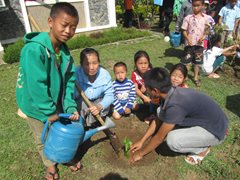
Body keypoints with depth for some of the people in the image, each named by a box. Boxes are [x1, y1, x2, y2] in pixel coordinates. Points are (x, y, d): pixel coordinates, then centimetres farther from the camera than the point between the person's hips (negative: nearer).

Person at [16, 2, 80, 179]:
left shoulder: (65, 51, -8)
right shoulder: (34, 49, -32)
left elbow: (69, 80, -6)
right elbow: (36, 86, -31)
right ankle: (50, 165, 46)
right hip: (36, 107, -5)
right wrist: (49, 111, -22)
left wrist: (71, 106, -13)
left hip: (57, 104, 5)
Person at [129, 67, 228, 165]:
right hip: (205, 119, 8)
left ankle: (203, 148, 4)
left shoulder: (175, 105, -34)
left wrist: (140, 153, -6)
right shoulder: (172, 93, -8)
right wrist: (141, 141, 8)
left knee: (172, 140, -27)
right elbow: (158, 120, 5)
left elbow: (159, 137, -21)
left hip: (215, 130, -8)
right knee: (163, 115, 1)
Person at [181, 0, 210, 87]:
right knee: (186, 61, 5)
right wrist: (188, 39, -20)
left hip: (199, 44, 2)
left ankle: (196, 78, 29)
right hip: (189, 43, -2)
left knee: (197, 62, 13)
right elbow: (184, 30, -4)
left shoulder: (206, 18, 0)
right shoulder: (188, 18, -6)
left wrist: (203, 37, -12)